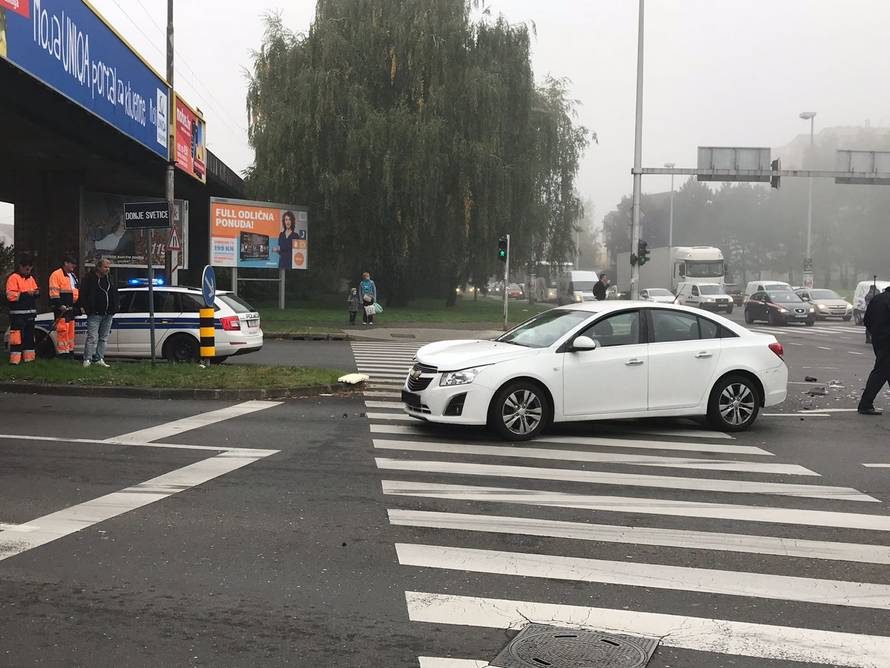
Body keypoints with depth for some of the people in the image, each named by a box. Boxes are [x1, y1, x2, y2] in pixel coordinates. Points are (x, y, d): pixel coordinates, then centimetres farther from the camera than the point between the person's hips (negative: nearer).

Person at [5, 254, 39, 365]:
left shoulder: (31, 278, 16)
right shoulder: (13, 278, -7)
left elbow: (35, 291, 23)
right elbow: (10, 296, -16)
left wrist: (36, 293, 0)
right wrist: (26, 294, -22)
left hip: (30, 313, 8)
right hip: (18, 314, -8)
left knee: (29, 336, 13)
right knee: (17, 336, -11)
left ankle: (29, 357, 21)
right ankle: (15, 359, -10)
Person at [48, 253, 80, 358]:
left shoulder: (73, 276, 21)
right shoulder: (56, 275, -8)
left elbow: (77, 291, 28)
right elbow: (54, 293, -14)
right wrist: (60, 305, -20)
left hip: (71, 309, 9)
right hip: (62, 309, -9)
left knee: (71, 331, 13)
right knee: (62, 330, -11)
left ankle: (70, 350, 19)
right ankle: (62, 352, -9)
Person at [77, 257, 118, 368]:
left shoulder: (109, 279, 15)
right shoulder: (90, 278, -4)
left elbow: (115, 294, 22)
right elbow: (83, 294, -7)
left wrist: (114, 308, 12)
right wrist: (84, 307, -16)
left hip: (107, 314, 6)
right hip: (94, 314, -6)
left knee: (104, 338, 9)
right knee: (92, 338, -10)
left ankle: (99, 359, 16)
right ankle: (87, 360, -7)